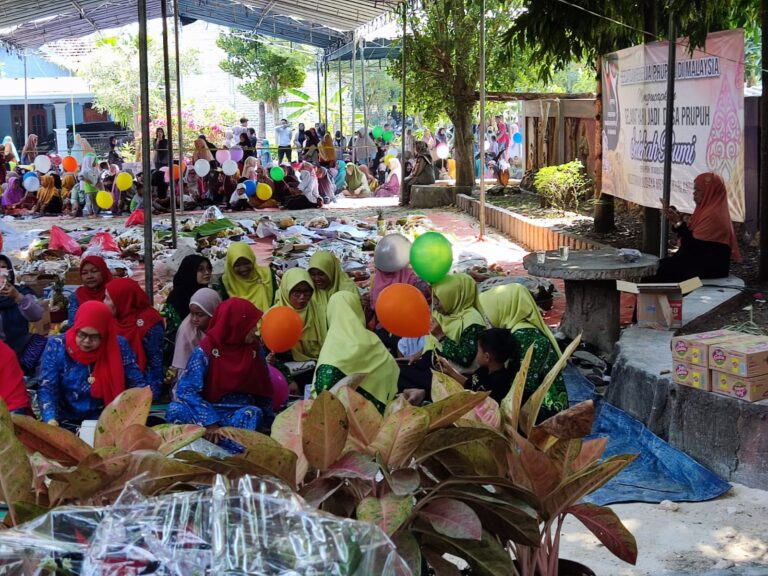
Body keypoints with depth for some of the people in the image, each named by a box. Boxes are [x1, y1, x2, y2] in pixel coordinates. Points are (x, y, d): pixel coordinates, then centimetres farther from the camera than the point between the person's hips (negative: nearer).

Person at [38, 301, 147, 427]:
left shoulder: (120, 346, -5)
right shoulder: (57, 346, -5)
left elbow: (137, 384, 0)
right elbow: (47, 389, -10)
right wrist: (51, 421, -28)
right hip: (65, 424, -1)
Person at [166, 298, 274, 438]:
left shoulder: (254, 348, 3)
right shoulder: (206, 350, -9)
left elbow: (262, 388, 14)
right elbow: (187, 389, -16)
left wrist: (266, 421, 15)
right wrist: (210, 422, -26)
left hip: (240, 412, 2)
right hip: (209, 411, -2)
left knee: (253, 414, -33)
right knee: (176, 410, -31)